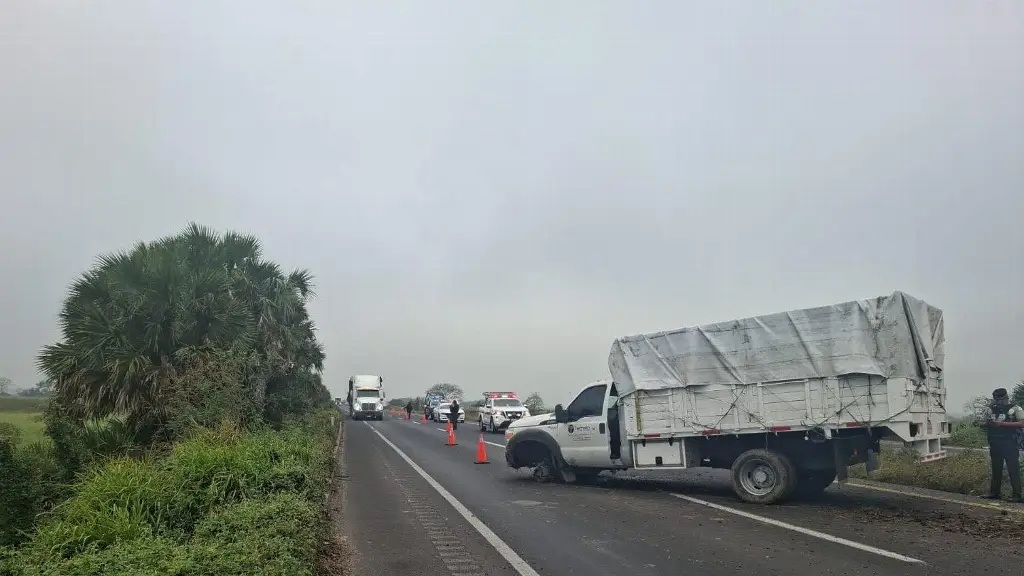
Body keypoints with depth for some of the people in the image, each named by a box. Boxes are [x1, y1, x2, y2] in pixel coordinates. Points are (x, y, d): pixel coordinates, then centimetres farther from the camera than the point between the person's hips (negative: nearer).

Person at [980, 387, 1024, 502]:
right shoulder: (989, 410, 11)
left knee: (1013, 469, -3)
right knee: (996, 469, 12)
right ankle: (995, 493, 19)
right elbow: (984, 424, 18)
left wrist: (1002, 424, -21)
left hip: (1010, 444, -5)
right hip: (995, 444, 5)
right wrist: (987, 424, -7)